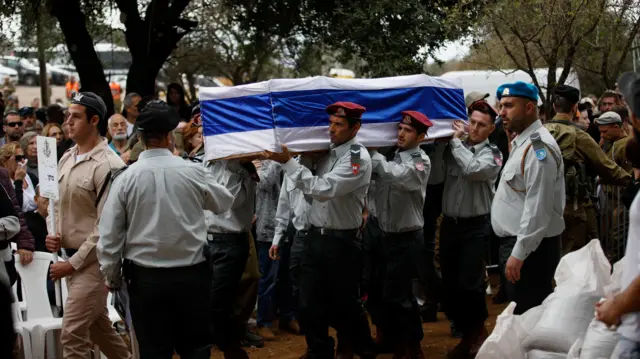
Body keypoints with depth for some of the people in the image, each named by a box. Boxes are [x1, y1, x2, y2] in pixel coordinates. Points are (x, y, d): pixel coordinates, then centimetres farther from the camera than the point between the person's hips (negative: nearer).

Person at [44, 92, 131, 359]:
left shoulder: (108, 165, -17)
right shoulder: (66, 159, 8)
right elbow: (57, 204, 19)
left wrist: (74, 263, -17)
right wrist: (53, 234, -1)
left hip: (94, 260, -9)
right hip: (72, 256, 9)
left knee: (72, 333, -10)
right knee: (98, 325, 20)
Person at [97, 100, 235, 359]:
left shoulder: (125, 179, -8)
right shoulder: (193, 172, -9)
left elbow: (109, 237, -4)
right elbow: (225, 203, 11)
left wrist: (112, 277, 10)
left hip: (146, 277, 0)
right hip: (192, 275, 0)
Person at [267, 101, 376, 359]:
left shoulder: (359, 158, -15)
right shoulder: (327, 152, 9)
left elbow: (325, 188, -25)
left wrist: (287, 162, -24)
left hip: (341, 241, -6)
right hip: (315, 236, 6)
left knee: (345, 304, 7)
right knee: (309, 305, 6)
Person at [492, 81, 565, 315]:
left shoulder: (538, 147, -17)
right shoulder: (522, 143, 16)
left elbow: (538, 208, -23)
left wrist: (518, 253, -23)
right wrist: (513, 250, 18)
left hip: (530, 248, -10)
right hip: (518, 243, 10)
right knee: (522, 317, 16)